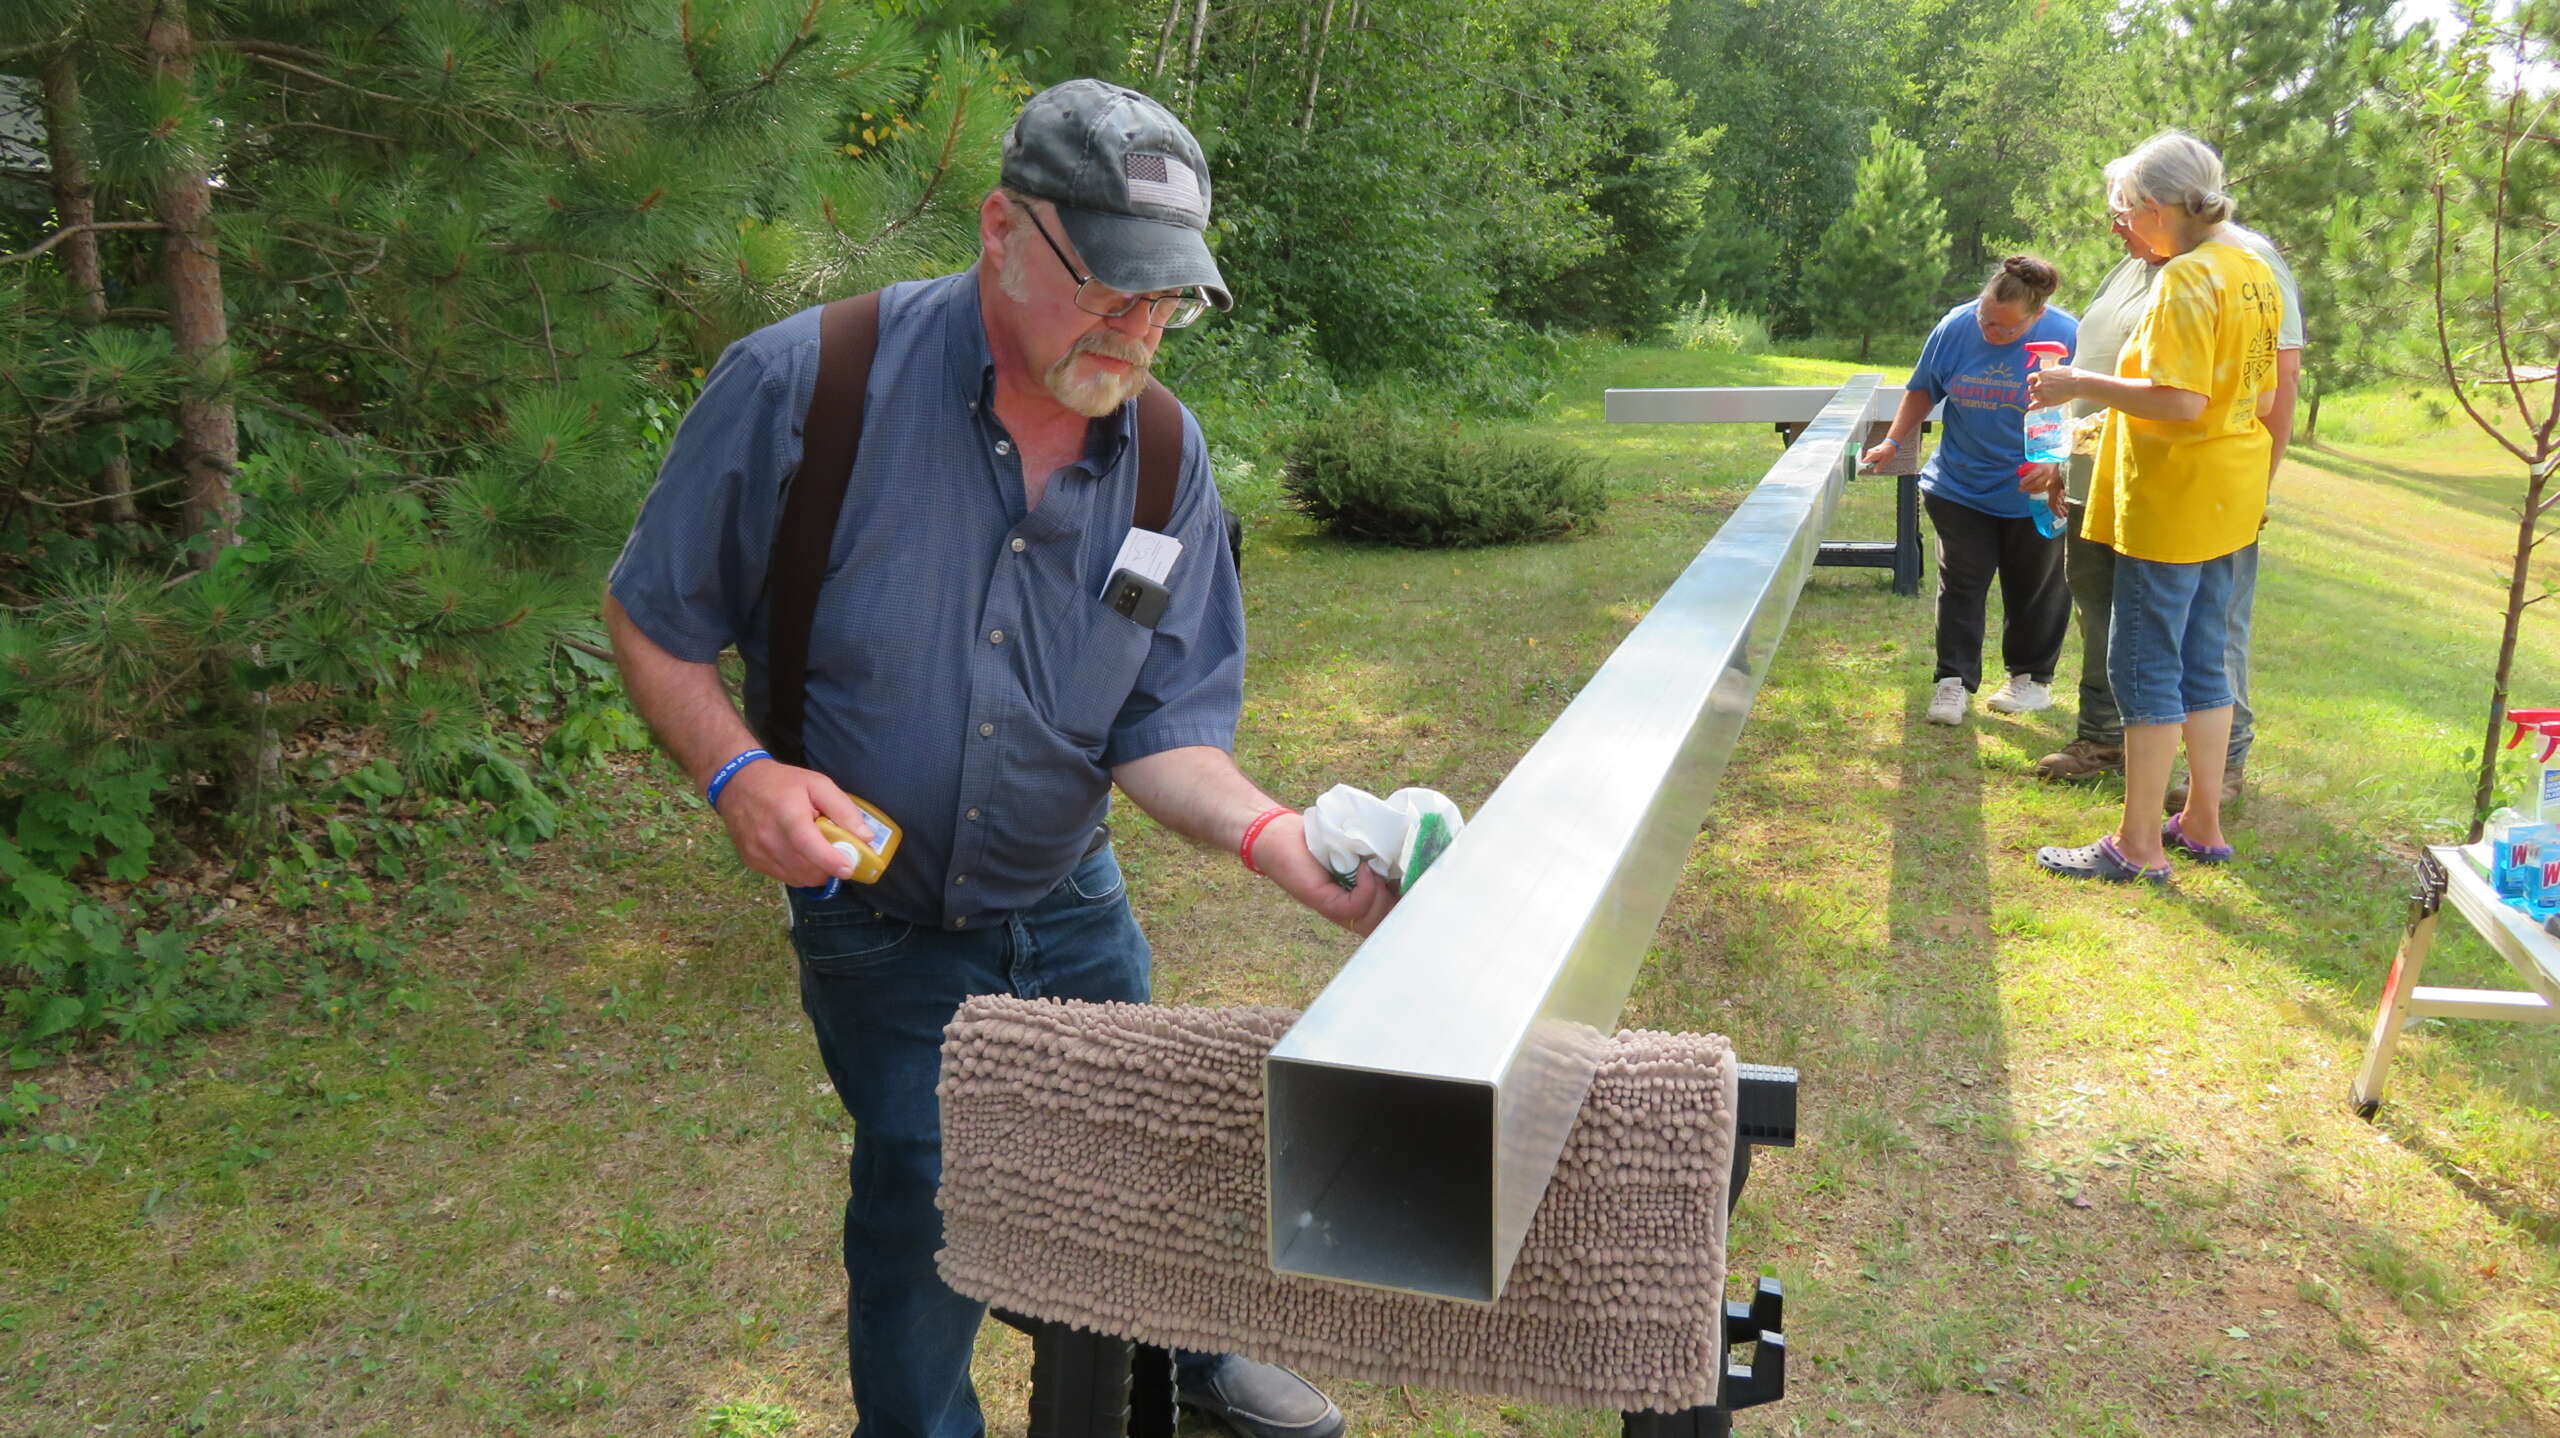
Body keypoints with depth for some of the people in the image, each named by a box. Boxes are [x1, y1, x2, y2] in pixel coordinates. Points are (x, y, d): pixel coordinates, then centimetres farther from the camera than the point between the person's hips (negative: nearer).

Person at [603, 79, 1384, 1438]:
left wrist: (1283, 842, -27)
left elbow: (1163, 726, -9)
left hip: (1068, 910, 4)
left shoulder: (1164, 455, -9)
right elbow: (653, 617, -9)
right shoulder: (800, 384, -20)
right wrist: (737, 771, -25)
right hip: (879, 930, -3)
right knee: (926, 1208, 8)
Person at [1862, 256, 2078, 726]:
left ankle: (2032, 678, 27)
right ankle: (1954, 681, 10)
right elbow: (1922, 390, 8)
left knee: (2034, 590, 11)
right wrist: (1893, 443, 1)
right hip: (1960, 489, 2)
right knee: (1960, 585, 4)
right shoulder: (1955, 327, -9)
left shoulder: (2068, 338, -16)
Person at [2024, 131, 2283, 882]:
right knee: (2202, 662, 16)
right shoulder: (2255, 274, 11)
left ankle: (2138, 847, 3)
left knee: (2145, 667, -2)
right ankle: (2201, 823, 25)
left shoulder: (2187, 280, -18)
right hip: (2228, 499, 9)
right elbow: (2263, 398, 17)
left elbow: (2180, 400, -27)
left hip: (2173, 501, -9)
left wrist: (2082, 383, -19)